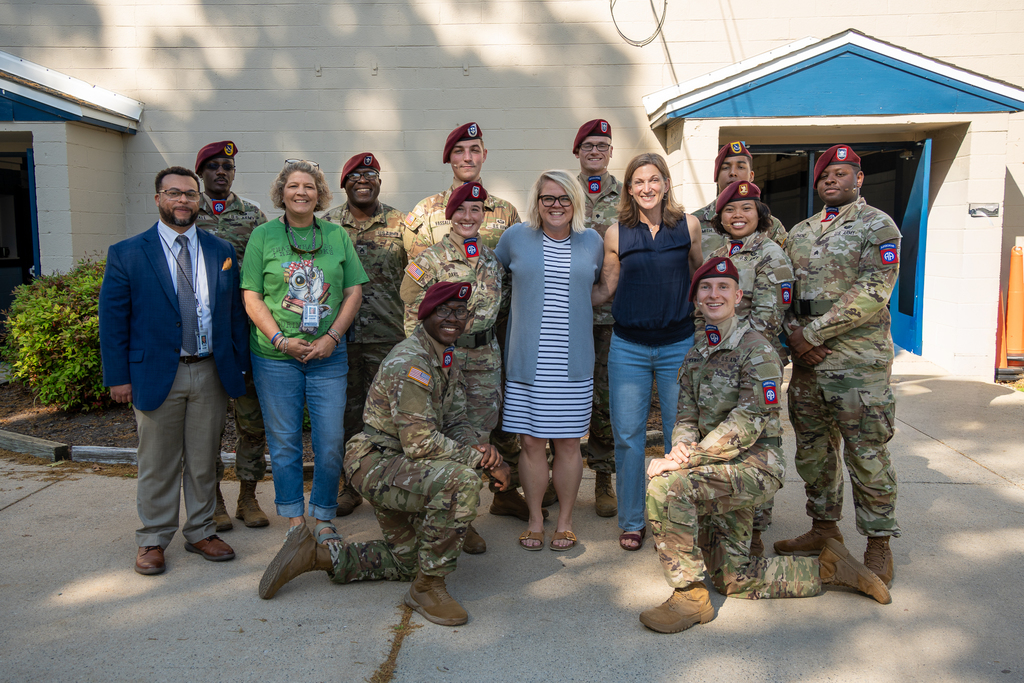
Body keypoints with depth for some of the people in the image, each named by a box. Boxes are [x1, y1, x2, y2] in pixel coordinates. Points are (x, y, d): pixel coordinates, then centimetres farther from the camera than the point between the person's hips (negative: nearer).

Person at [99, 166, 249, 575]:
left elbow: (234, 312, 9)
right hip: (156, 374, -2)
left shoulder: (222, 252, 7)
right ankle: (153, 541, 23)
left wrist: (239, 366, 5)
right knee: (157, 464, 8)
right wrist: (118, 377, -6)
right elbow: (112, 319, -1)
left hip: (211, 373, 3)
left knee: (204, 460, 12)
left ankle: (200, 532, 27)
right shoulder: (126, 254, -1)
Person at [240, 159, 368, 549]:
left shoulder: (337, 235, 9)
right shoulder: (263, 235, 4)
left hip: (328, 356, 1)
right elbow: (251, 295, 0)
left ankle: (323, 519, 18)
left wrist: (332, 336, -7)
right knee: (284, 441, 6)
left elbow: (354, 292, 7)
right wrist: (280, 339, -11)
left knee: (331, 440, 1)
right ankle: (294, 520, 21)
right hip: (275, 356, -1)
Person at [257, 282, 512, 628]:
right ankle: (428, 587, -17)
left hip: (400, 465, 10)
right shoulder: (409, 363, -22)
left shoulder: (449, 360, 9)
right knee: (461, 481, -34)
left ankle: (316, 554, 22)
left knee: (409, 560, 19)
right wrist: (480, 460, -21)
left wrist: (477, 448, -13)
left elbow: (457, 423, 9)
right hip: (376, 461, -10)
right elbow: (421, 442, -27)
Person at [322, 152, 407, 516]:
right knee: (345, 408, 9)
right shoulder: (325, 224, 7)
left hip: (386, 335, -1)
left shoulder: (400, 223, 4)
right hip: (337, 334, 2)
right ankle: (349, 484, 23)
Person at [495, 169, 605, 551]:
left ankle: (565, 522, 21)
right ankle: (535, 521, 20)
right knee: (531, 443, 3)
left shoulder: (592, 242, 8)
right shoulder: (516, 237, 4)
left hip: (574, 363, 1)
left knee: (568, 444, 5)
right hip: (527, 362, -1)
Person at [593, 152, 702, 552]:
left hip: (678, 344, 0)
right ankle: (631, 522, 21)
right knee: (627, 436, 5)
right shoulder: (616, 234, 0)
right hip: (629, 347, 0)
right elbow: (605, 290, 8)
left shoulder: (688, 226, 1)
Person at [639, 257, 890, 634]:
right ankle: (827, 567, 27)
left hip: (755, 465, -8)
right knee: (733, 578, 11)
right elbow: (687, 416, 9)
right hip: (722, 474, 8)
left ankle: (689, 596, -16)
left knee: (666, 486, -30)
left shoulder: (756, 351, -14)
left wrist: (685, 461, -27)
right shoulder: (696, 353, 11)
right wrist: (681, 447, -15)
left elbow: (746, 423, -22)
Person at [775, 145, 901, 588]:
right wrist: (794, 333, -5)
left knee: (866, 453, -1)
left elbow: (871, 294, -15)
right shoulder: (799, 232, 16)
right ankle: (824, 527, 29)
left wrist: (813, 332, -17)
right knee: (812, 449, 13)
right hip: (806, 360, 6)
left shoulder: (878, 226, -3)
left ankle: (879, 544, 13)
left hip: (858, 362, -6)